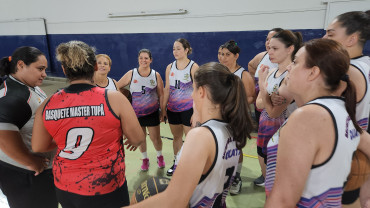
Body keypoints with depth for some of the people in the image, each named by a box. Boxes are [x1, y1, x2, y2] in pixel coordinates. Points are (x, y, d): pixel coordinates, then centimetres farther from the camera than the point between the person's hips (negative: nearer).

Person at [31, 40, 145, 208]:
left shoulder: (46, 106, -9)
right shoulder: (114, 98, -20)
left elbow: (38, 147, 6)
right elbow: (138, 139, -11)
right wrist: (132, 141, 12)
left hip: (64, 189, 4)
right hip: (105, 190, -3)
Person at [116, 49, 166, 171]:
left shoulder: (156, 75, -1)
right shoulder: (131, 74, -4)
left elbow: (161, 95, 3)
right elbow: (116, 87, 2)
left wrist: (163, 111, 2)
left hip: (152, 112, 0)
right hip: (136, 113, 1)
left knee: (155, 138, 3)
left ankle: (160, 156, 33)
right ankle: (145, 159, 35)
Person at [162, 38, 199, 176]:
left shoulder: (193, 67, -6)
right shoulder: (170, 67, 7)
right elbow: (167, 89, 10)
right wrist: (163, 108, 8)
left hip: (188, 108, -4)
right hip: (172, 109, 5)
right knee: (176, 136, 16)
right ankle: (176, 163, 33)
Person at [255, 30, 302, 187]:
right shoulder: (271, 72, 2)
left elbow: (274, 112, -25)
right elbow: (259, 103, 2)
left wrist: (262, 83, -26)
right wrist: (270, 100, -19)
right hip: (265, 126, 7)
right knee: (264, 165, 24)